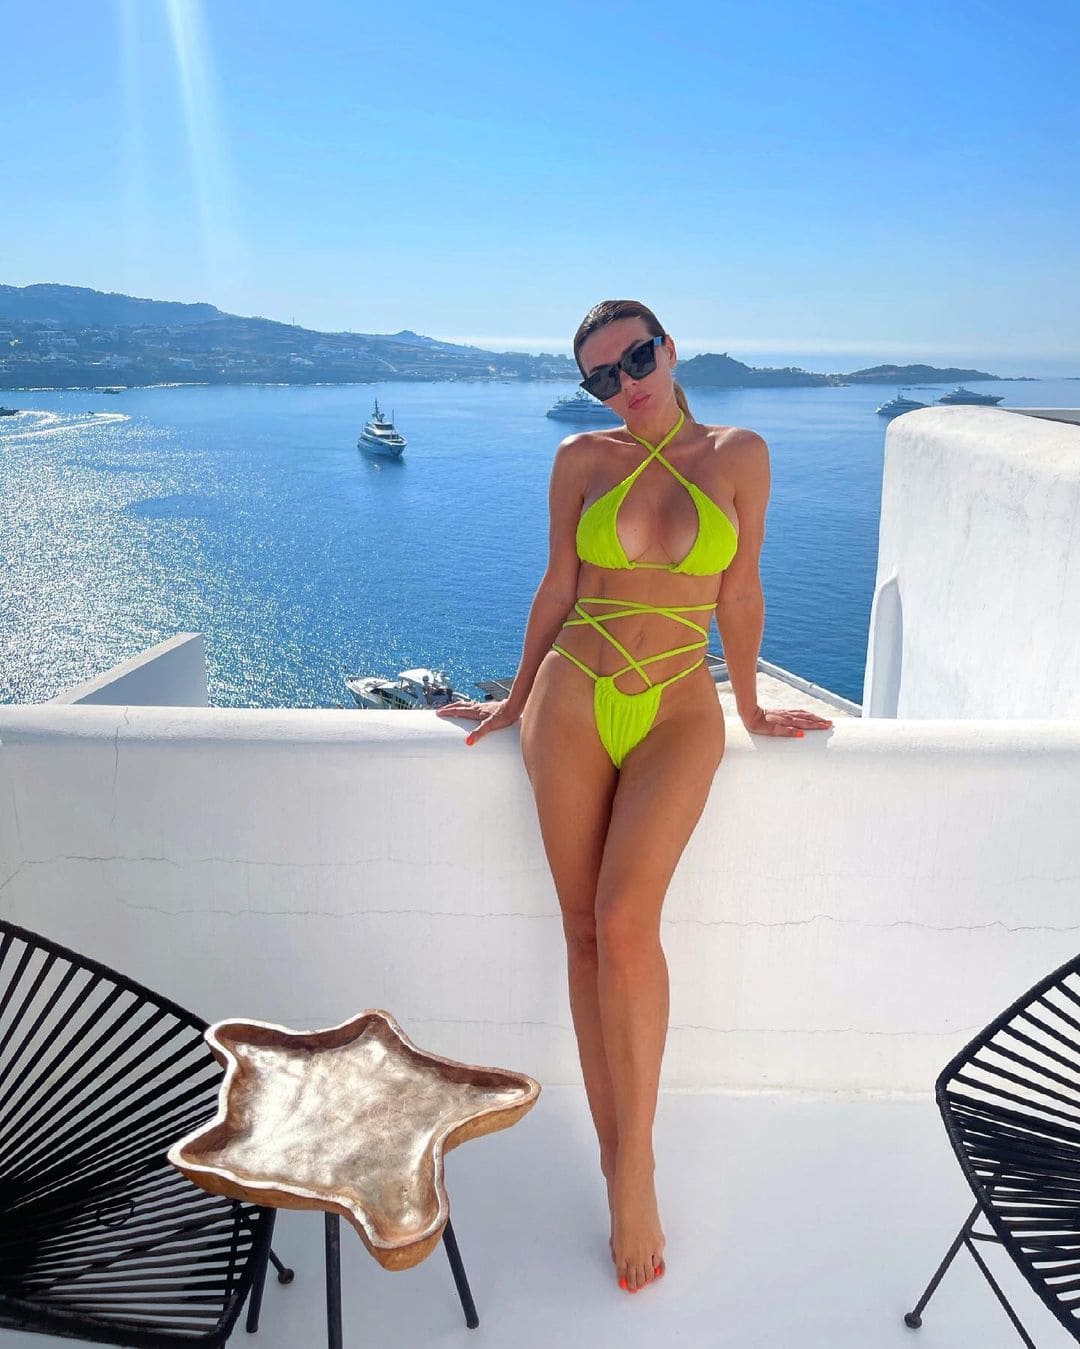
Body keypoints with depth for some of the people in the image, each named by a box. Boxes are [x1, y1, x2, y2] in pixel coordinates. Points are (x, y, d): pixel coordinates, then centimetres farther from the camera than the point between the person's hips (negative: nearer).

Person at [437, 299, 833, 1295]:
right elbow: (559, 587, 11)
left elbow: (738, 591, 8)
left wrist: (751, 707, 14)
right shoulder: (582, 459, 6)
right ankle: (616, 1154, 17)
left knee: (624, 923, -18)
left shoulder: (740, 454, 4)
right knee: (585, 932, 2)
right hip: (573, 702, 2)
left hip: (678, 714, -1)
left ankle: (634, 1158, 2)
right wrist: (516, 700, 16)